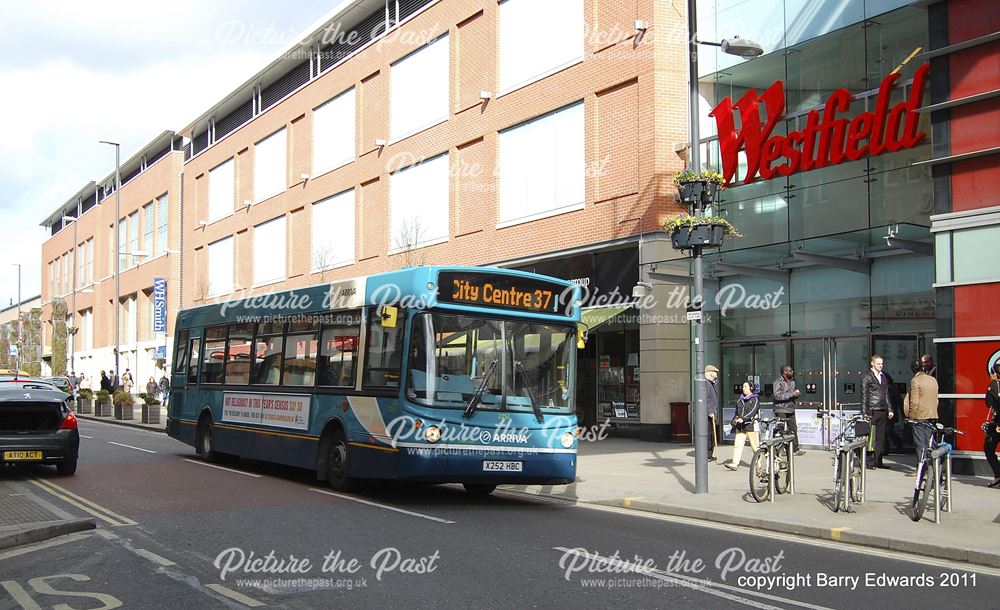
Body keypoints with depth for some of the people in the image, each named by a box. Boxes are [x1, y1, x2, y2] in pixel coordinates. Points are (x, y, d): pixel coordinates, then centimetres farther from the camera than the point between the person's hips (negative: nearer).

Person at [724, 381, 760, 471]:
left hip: (751, 425, -6)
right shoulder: (740, 400, 17)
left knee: (755, 446, 0)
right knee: (737, 444, -4)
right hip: (740, 426, 6)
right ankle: (735, 463, -6)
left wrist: (743, 419, -25)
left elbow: (752, 412, -16)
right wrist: (734, 421, 12)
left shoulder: (755, 400, -3)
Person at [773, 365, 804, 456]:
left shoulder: (792, 382, 14)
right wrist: (792, 394, -24)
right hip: (781, 411, -7)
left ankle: (795, 449, 15)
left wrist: (796, 394, 0)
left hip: (790, 410, 7)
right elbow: (777, 396, -22)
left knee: (794, 429, 7)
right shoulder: (778, 382, -11)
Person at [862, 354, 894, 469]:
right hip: (872, 411, -7)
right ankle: (870, 462, -1)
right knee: (871, 437, -5)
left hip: (882, 411, 7)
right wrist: (865, 412, -12)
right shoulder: (866, 377, -3)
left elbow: (886, 394, 22)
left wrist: (889, 410, 15)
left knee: (881, 438, 8)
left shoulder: (883, 376, 18)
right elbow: (864, 395, -6)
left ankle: (878, 461, 13)